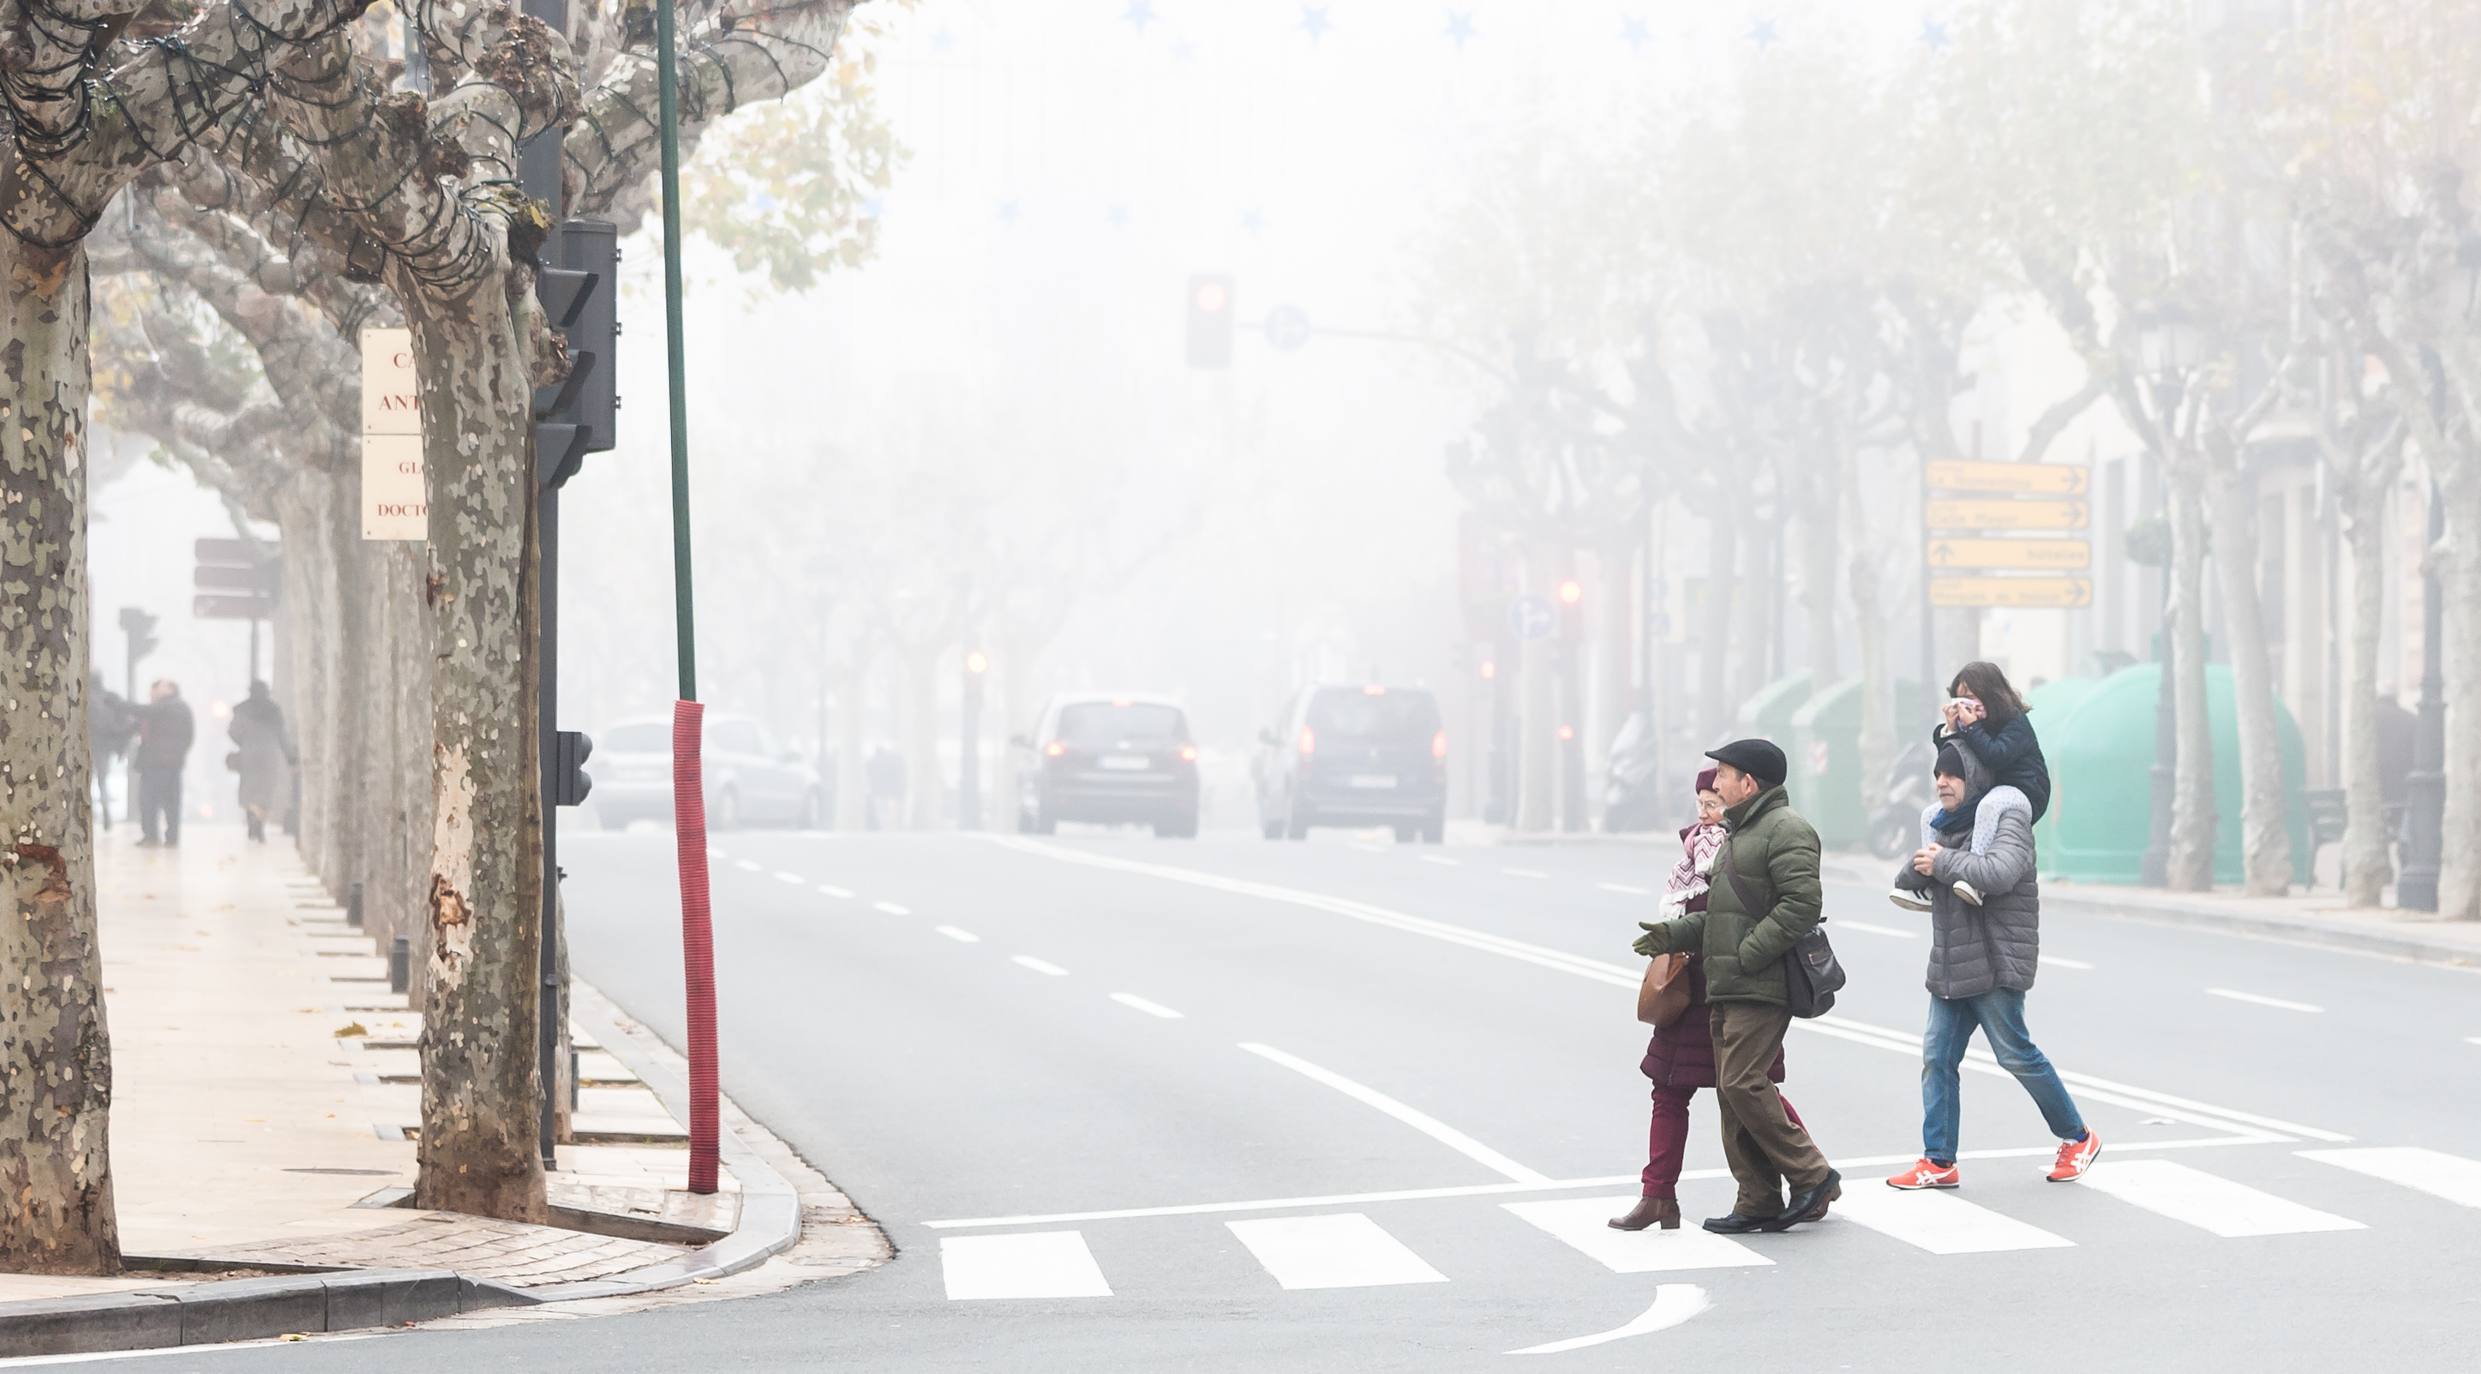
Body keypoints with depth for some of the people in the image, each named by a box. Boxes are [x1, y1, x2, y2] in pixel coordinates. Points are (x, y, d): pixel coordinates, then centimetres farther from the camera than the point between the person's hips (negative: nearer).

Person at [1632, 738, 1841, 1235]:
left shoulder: (1786, 830, -10)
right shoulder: (1739, 832, 23)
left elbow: (1801, 905, -20)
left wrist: (1747, 955, -21)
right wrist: (1673, 934, 13)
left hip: (1762, 988, -10)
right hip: (1729, 989, 10)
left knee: (1743, 1084, -15)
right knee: (1733, 1090, 7)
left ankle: (1812, 1177, -4)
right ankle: (1758, 1202, 10)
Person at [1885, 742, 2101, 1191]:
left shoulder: (2007, 816, -9)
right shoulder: (1945, 823, 18)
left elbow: (2000, 871, -25)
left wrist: (1944, 863, -17)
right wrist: (1918, 869, 7)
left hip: (1996, 964, -8)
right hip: (1950, 964, 8)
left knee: (2015, 1053, -3)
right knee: (1937, 1057, 2)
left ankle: (2077, 1138, 14)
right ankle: (1939, 1161, 4)